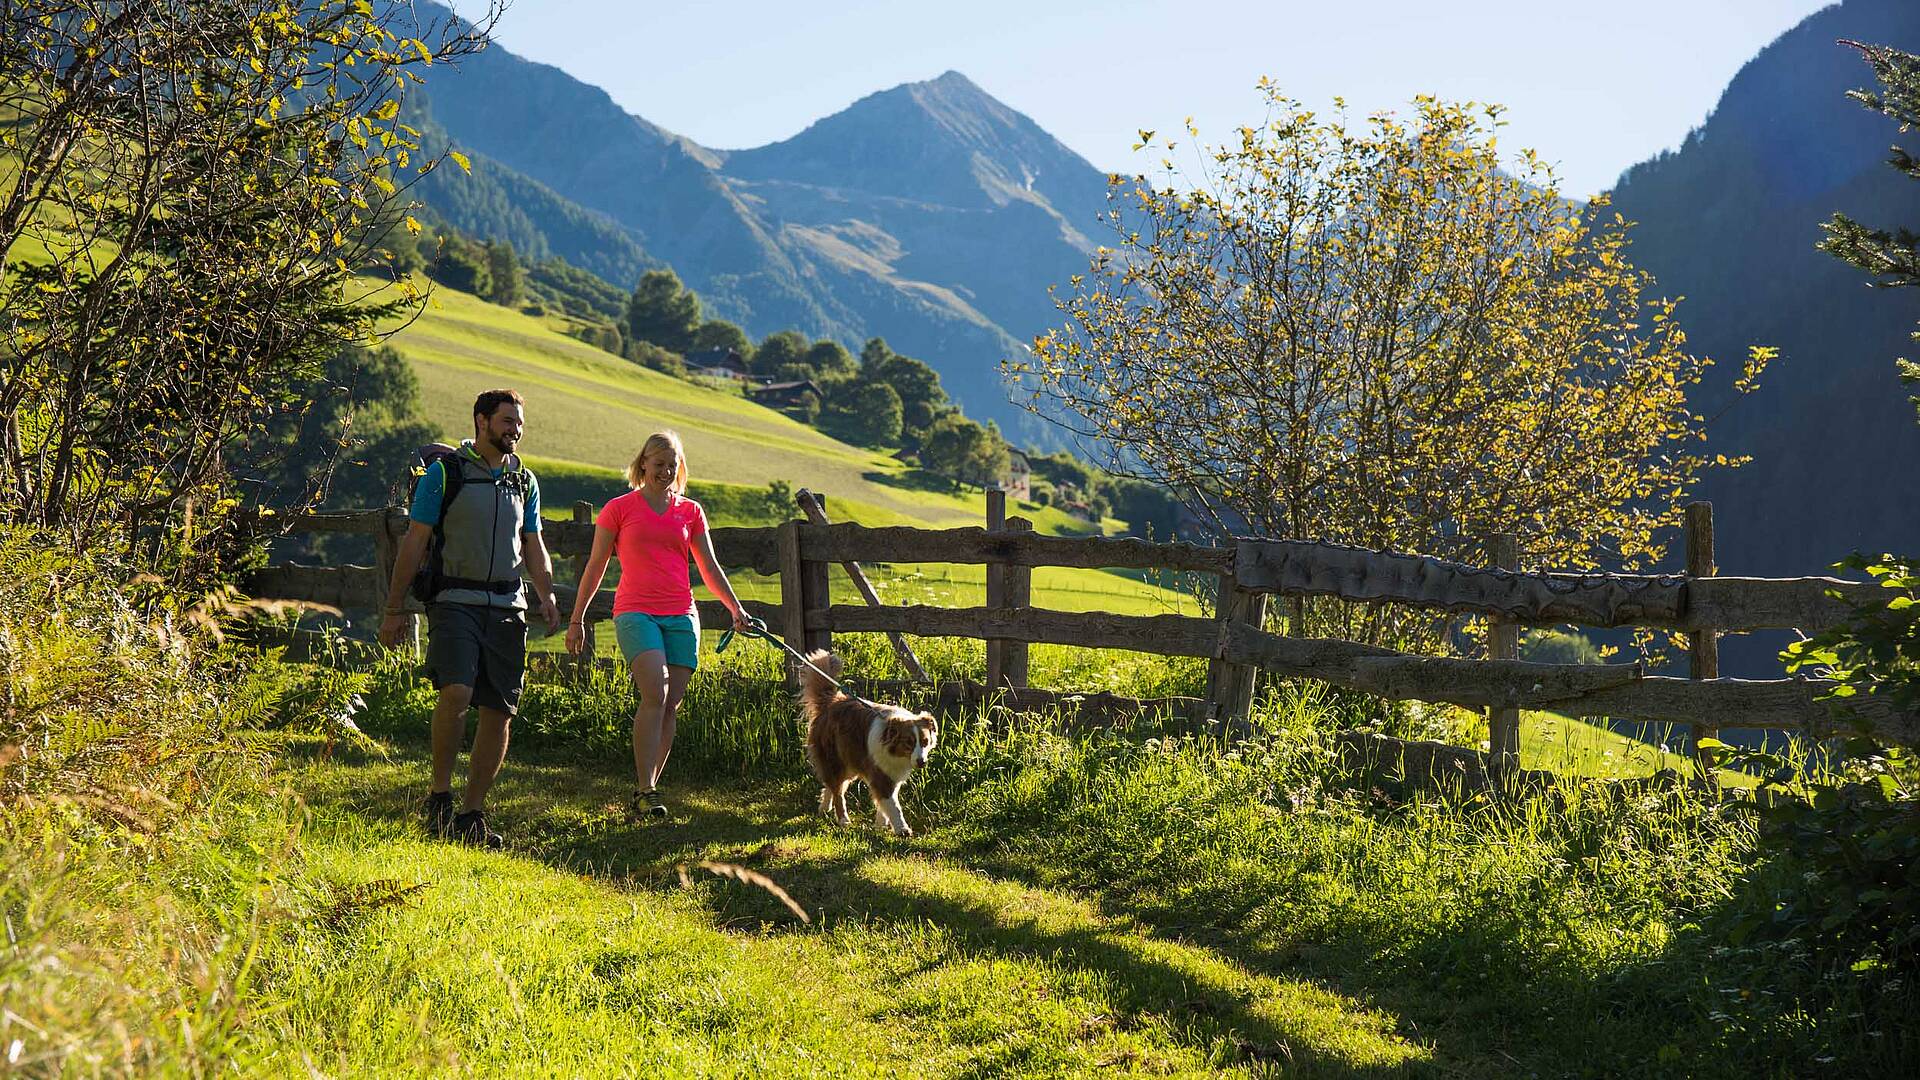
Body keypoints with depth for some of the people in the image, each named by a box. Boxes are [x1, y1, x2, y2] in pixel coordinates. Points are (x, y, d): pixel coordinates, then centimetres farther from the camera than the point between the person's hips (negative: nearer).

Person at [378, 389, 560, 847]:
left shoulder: (524, 481, 15)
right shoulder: (445, 472, 0)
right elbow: (415, 542, 0)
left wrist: (546, 594, 2)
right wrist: (393, 610, -3)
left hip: (507, 607, 5)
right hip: (456, 601, -5)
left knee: (499, 713, 1)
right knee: (456, 693, -24)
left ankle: (472, 814, 11)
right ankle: (439, 792, -6)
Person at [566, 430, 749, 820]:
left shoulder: (690, 512, 14)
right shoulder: (620, 508, 6)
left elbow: (710, 568, 17)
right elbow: (595, 567, 10)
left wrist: (735, 608, 4)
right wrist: (576, 619, 9)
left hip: (681, 615, 4)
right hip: (636, 612, -4)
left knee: (671, 705, -2)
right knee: (656, 694, -22)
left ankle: (646, 791, 7)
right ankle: (644, 790, -21)